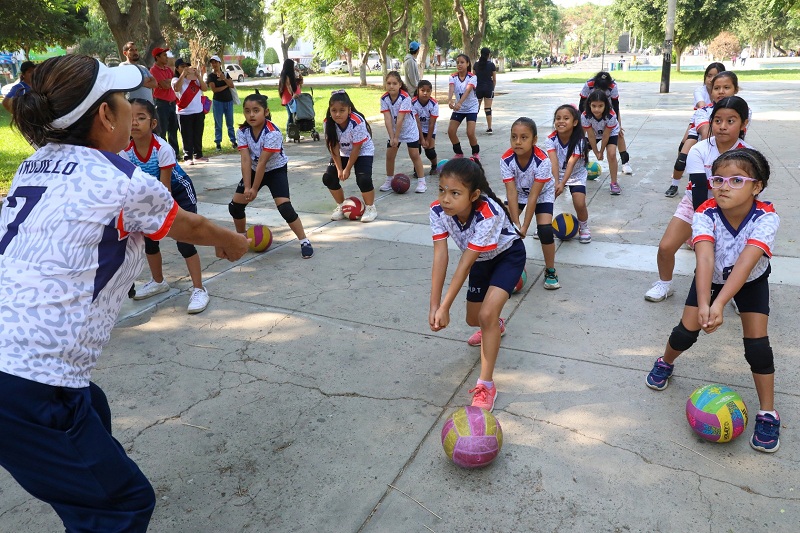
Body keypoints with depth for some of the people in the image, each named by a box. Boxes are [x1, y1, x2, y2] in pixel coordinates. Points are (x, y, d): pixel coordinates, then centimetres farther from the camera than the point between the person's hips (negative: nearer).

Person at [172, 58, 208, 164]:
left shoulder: (195, 79, 11)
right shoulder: (176, 80, -1)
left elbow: (205, 88, -1)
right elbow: (177, 88, -23)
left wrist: (198, 75, -10)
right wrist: (183, 74, -23)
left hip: (199, 111, 4)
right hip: (185, 113, -4)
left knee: (198, 135, 11)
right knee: (187, 136, -2)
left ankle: (198, 155, 20)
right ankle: (188, 157, 1)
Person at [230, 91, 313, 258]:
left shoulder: (272, 133, -29)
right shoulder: (242, 132, -14)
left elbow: (263, 162, -27)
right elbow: (246, 160, -18)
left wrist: (255, 189, -23)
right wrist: (247, 187, -23)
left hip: (276, 170, -5)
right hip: (254, 170, 6)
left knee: (284, 206, -21)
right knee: (235, 205, 4)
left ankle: (304, 241, -8)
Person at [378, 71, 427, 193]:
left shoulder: (405, 98, -26)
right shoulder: (384, 99, -13)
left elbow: (400, 119, -27)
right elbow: (387, 119, -17)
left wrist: (396, 137, -26)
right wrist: (392, 137, -22)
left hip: (410, 130, -4)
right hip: (394, 131, 4)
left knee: (414, 155, -5)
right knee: (389, 155, 3)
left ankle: (422, 181, 2)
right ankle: (389, 180, 17)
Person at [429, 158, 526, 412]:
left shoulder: (488, 215, -41)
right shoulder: (438, 211, -27)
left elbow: (465, 264, -38)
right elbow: (440, 258, -29)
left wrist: (445, 307, -34)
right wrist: (434, 306, -34)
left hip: (508, 255, -6)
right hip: (481, 259, 6)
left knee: (487, 314, -23)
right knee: (473, 319, 15)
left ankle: (486, 384, -9)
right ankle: (495, 325, 55)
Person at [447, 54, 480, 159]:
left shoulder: (472, 77, -16)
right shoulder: (453, 77, -6)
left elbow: (467, 90, -32)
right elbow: (451, 89, -26)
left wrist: (459, 103, -50)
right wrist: (449, 100, -48)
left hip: (471, 108, -4)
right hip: (458, 108, 4)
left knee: (470, 133, -14)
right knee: (451, 131, -6)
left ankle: (476, 152, 13)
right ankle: (459, 153, 15)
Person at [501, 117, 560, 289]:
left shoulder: (542, 160, -34)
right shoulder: (506, 159, -27)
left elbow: (533, 196, -31)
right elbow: (512, 194, -25)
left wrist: (524, 227, -31)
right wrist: (516, 225, -30)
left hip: (542, 194, -3)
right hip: (518, 193, 3)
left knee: (545, 230, -20)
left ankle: (550, 271, 3)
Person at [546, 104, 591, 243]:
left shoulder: (579, 141, -23)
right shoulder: (551, 139, -19)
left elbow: (571, 164, -34)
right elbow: (554, 162, -31)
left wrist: (563, 184, -47)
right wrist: (556, 182, -45)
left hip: (576, 175, -2)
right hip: (556, 175, 2)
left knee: (580, 204, -18)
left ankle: (584, 227, 13)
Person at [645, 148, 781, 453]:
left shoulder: (766, 218, -33)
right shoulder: (705, 215, -31)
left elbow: (745, 263, -45)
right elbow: (705, 260, -44)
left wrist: (719, 304, -57)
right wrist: (703, 305, -57)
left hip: (751, 281, -1)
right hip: (711, 278, 1)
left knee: (756, 342, -9)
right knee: (686, 330, -5)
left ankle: (768, 415, 7)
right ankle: (665, 363, 29)